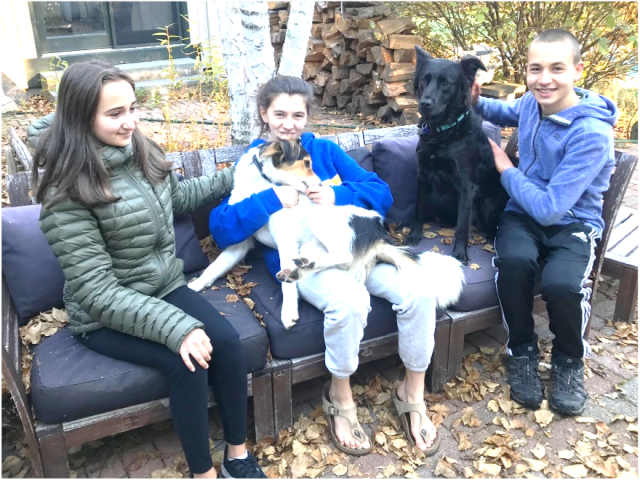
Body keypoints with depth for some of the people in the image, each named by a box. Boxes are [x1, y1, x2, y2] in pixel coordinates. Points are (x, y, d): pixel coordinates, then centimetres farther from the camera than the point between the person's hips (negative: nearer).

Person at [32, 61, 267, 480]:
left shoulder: (143, 152, -2)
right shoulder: (68, 194, -23)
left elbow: (176, 198, 20)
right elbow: (98, 293, -26)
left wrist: (234, 177, 19)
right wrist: (177, 327, -34)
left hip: (165, 287, 6)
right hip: (105, 316, -5)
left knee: (226, 341, -18)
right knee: (187, 361, -26)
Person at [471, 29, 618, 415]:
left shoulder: (591, 133, -23)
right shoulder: (532, 102, -3)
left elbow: (550, 207, -26)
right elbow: (507, 113, 25)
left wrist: (505, 168, -12)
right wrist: (475, 102, 3)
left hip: (573, 224, -4)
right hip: (525, 215, 4)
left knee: (561, 283, -35)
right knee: (513, 261, -32)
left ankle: (570, 359, 1)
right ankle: (523, 351, -5)